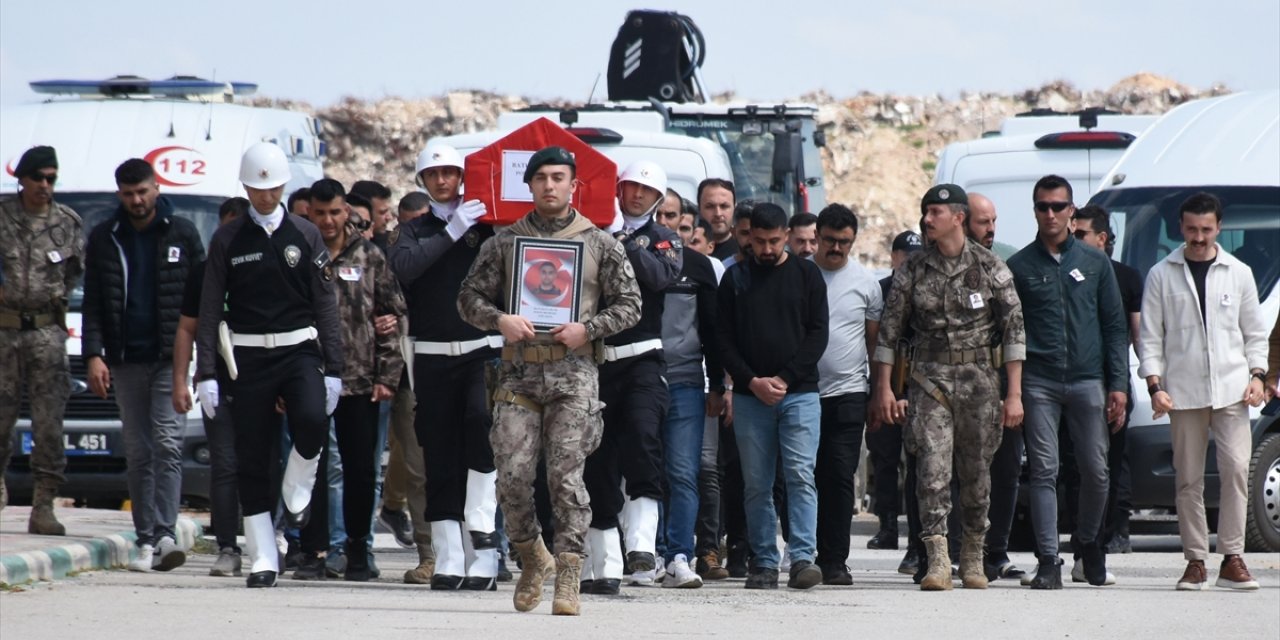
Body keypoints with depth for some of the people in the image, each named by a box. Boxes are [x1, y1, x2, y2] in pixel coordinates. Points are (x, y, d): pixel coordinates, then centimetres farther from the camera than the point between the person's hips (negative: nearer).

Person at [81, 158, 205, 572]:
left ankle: (165, 535, -20)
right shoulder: (103, 239, 9)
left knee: (168, 444, -13)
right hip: (126, 362, 2)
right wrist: (93, 355, -3)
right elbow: (92, 302, 8)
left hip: (171, 358, -2)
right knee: (138, 452, 4)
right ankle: (146, 541, 6)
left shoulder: (182, 234, 5)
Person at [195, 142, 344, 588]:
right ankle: (263, 559, 6)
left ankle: (297, 491, 2)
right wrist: (206, 373, -2)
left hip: (300, 350, -1)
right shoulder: (227, 240, 5)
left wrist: (333, 368, 0)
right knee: (252, 458, 0)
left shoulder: (305, 236, 6)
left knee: (312, 419, -28)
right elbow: (210, 309, 5)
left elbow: (326, 305, 6)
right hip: (249, 356, 1)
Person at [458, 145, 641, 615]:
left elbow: (629, 304, 8)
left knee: (566, 475, -9)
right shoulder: (504, 242, 11)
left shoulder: (600, 244, 7)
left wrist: (588, 328, -8)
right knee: (513, 475, -5)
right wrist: (499, 320, -8)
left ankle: (568, 577, -6)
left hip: (574, 370, -2)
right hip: (519, 370, 2)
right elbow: (470, 297, 12)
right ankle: (533, 558, 18)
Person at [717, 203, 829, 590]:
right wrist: (752, 381, -8)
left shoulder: (806, 275, 7)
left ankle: (803, 558, -16)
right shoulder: (735, 279, 9)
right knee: (756, 483, 2)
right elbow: (724, 340, 6)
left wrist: (785, 378, -8)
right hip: (750, 397, 2)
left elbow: (818, 333, 2)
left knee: (800, 476, -11)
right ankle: (764, 563, 7)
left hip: (799, 394, -1)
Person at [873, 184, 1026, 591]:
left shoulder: (990, 268, 0)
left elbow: (1014, 329, -1)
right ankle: (938, 562, -17)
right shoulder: (913, 271, 4)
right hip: (929, 378, 1)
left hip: (979, 379, 0)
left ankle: (972, 558, 23)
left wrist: (1014, 393, -7)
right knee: (932, 470, -12)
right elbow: (889, 329, 7)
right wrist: (883, 389, 0)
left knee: (976, 474, 7)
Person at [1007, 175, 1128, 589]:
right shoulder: (1019, 267, 7)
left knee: (1096, 472, 2)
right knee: (1043, 472, -5)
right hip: (1039, 383, -1)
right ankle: (1048, 562, -5)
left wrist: (1118, 384, 1)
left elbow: (1115, 326, 10)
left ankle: (1088, 545, 24)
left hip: (1087, 381, 1)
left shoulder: (1095, 263, 10)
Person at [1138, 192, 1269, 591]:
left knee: (1236, 469, -12)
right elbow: (1150, 336, 5)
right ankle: (1195, 562, 6)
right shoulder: (1161, 276, 7)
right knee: (1189, 479, 1)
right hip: (1183, 392, 0)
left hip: (1231, 390, 0)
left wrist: (1256, 374, 1)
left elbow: (1254, 332, 15)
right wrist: (1155, 385, -6)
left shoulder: (1238, 273, 11)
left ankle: (1232, 558, -8)